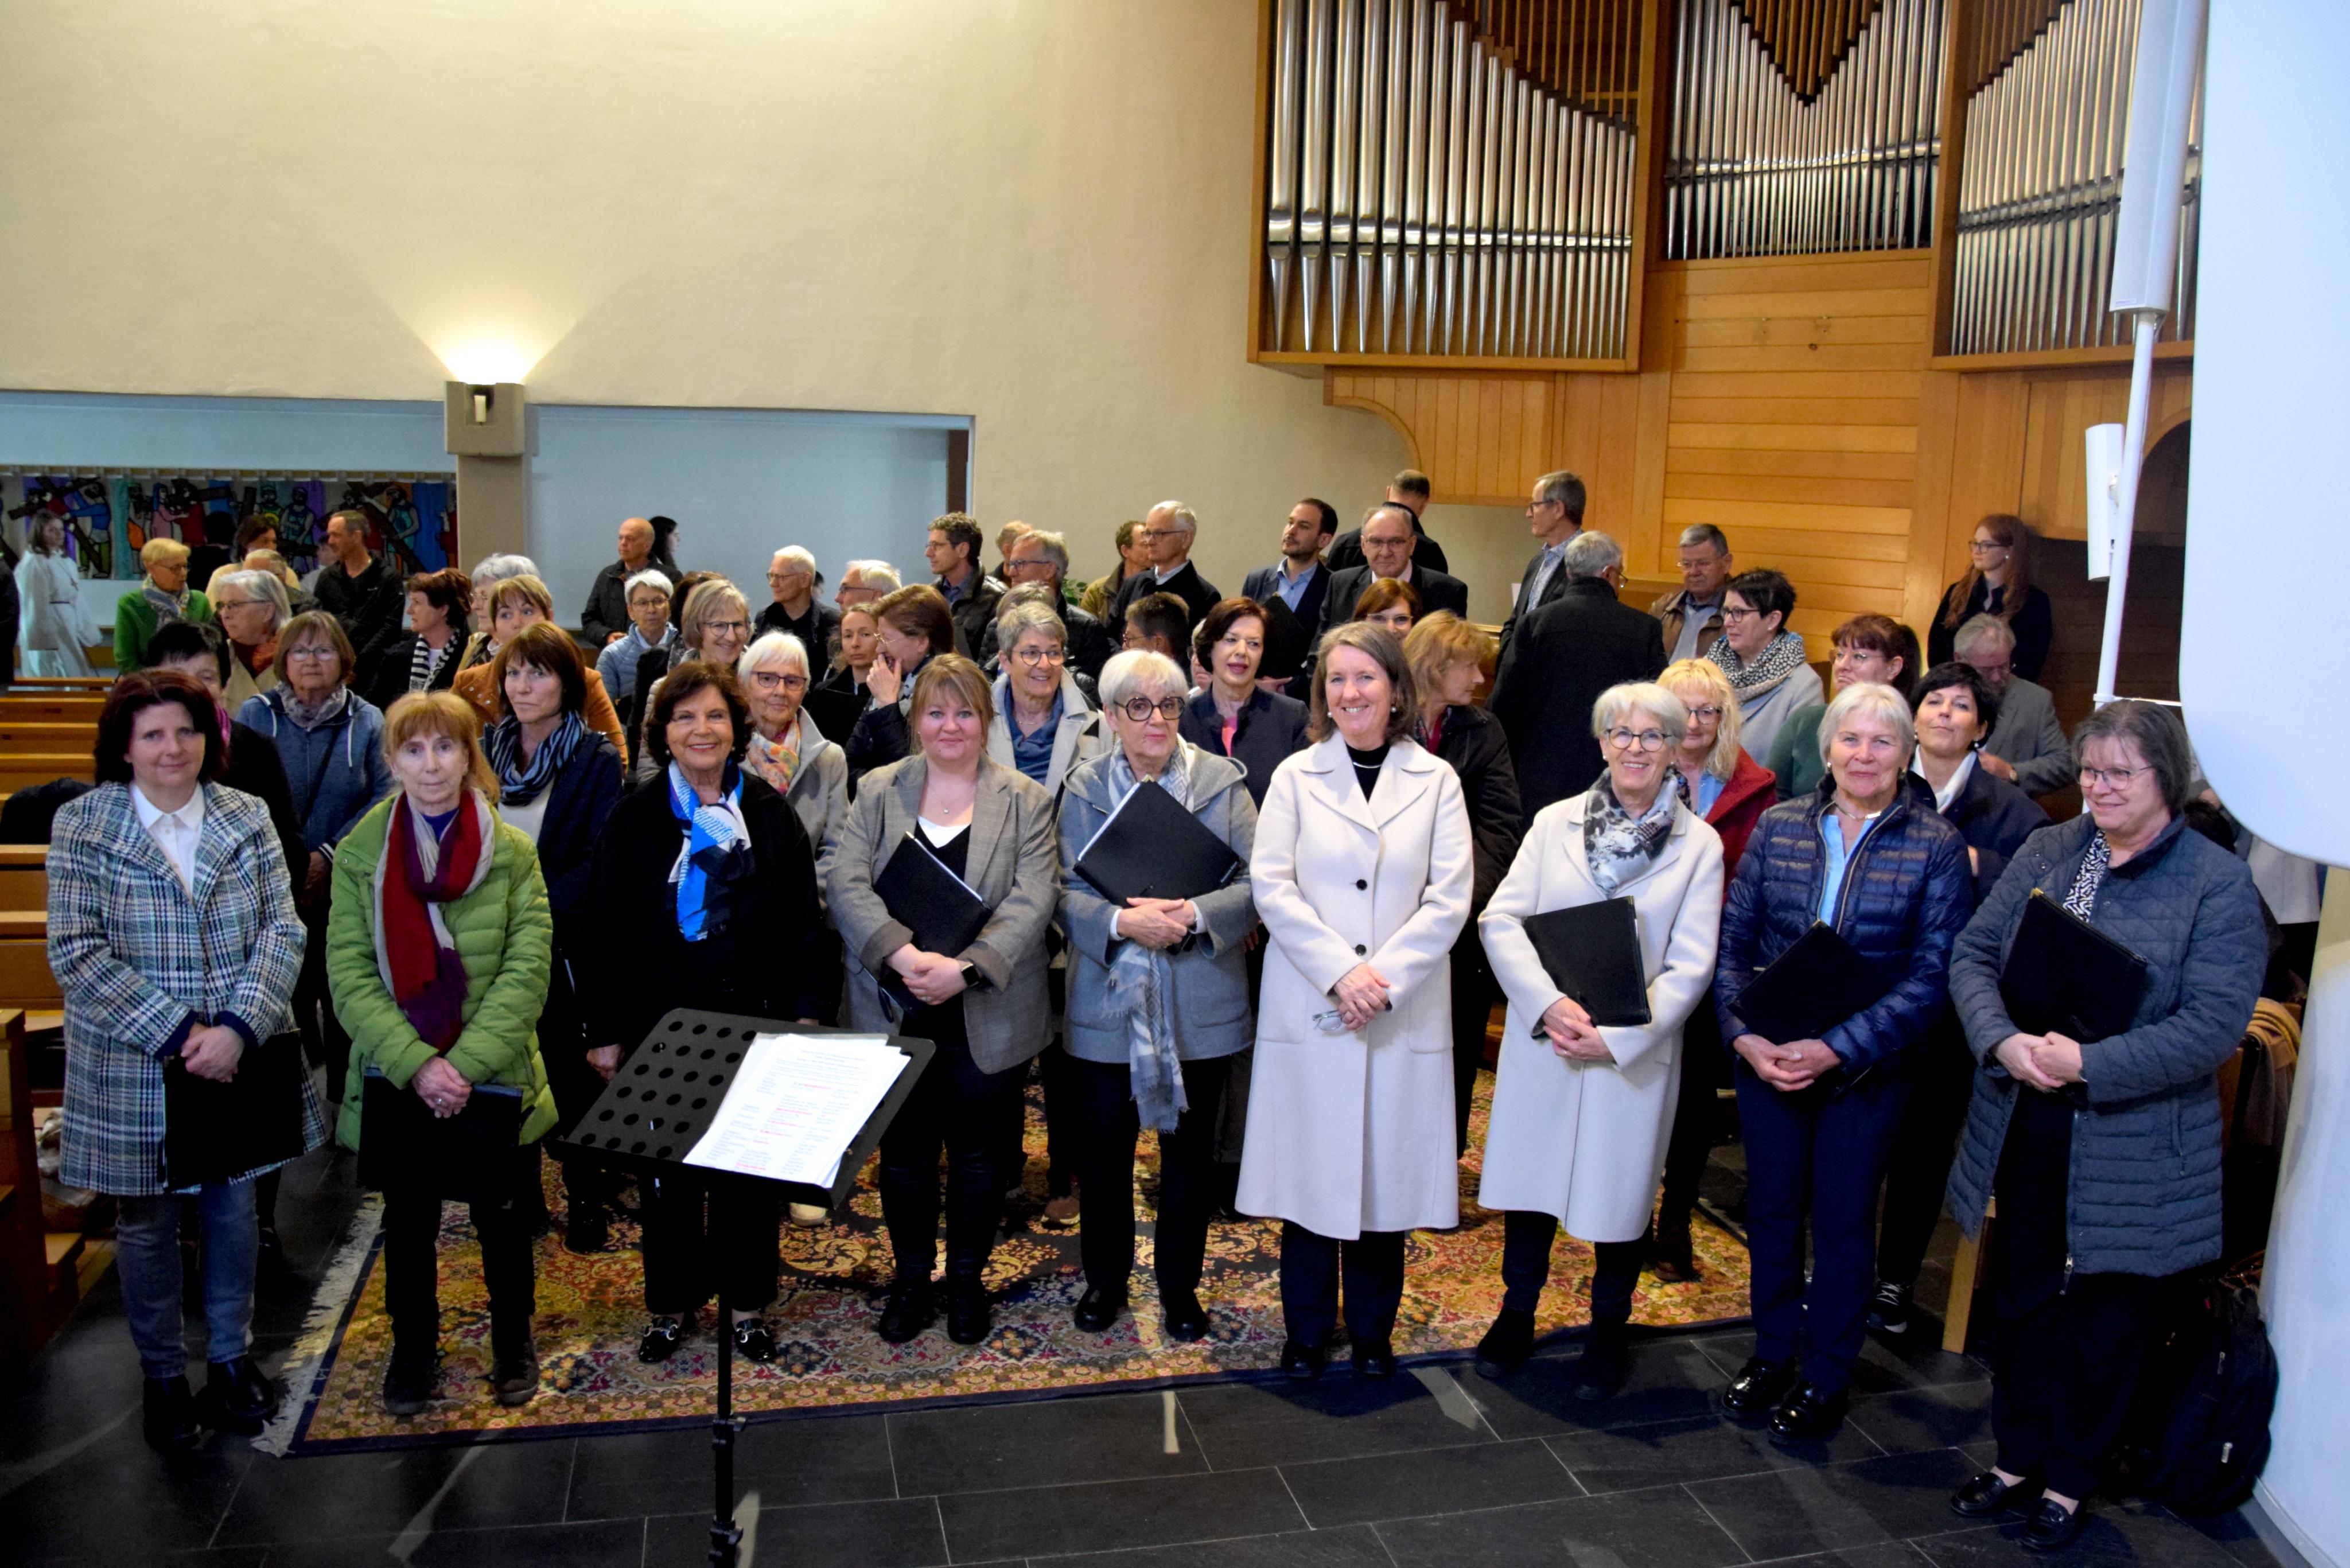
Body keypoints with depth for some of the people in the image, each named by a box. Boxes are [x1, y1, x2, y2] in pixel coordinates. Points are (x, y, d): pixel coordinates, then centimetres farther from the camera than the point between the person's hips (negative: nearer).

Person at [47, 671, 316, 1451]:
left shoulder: (248, 818, 1)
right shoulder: (81, 825, -7)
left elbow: (283, 929, -4)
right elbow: (77, 953, -12)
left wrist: (238, 1025, -18)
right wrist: (176, 1032, -19)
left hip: (239, 1063, 2)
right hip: (133, 1071, -2)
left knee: (235, 1212, 14)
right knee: (147, 1225, 12)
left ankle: (231, 1358, 34)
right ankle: (163, 1377, 31)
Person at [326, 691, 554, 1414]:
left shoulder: (511, 852, -3)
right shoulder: (360, 854, -1)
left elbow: (527, 971, -9)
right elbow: (350, 976, -7)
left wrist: (467, 1064, -18)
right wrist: (416, 1064, -19)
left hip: (500, 1081, 0)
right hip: (396, 1087, 1)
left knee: (504, 1221, 12)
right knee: (408, 1226, 15)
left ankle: (513, 1343, 34)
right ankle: (413, 1347, 36)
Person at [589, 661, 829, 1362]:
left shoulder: (771, 815, 1)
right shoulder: (635, 818, 0)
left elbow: (803, 922, 1)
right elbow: (609, 930, 0)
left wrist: (805, 1012, -5)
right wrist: (607, 1033, -2)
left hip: (753, 1021, 0)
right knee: (669, 1168, 11)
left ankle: (745, 1302, 24)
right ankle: (673, 1303, 27)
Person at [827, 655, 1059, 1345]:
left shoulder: (1024, 799, 0)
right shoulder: (879, 791, 4)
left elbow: (1032, 900, -10)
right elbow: (846, 883, -7)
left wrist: (965, 967, -22)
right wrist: (905, 956, -23)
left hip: (988, 1015, -1)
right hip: (896, 1013, 1)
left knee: (976, 1152, 10)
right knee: (904, 1151, 11)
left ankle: (967, 1280, 29)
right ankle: (910, 1279, 30)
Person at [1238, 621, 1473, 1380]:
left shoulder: (1436, 781, 5)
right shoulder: (1295, 776, 4)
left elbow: (1450, 898, -2)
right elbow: (1271, 886, -4)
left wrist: (1384, 977, -13)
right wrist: (1340, 970, -14)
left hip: (1404, 1016, 0)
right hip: (1308, 1010, 0)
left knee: (1387, 1169, 7)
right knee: (1308, 1170, 5)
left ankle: (1372, 1331, 24)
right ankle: (1307, 1331, 21)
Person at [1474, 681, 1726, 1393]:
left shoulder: (1698, 844, -1)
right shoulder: (1555, 822, 3)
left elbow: (1690, 967, -6)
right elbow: (1502, 919, -3)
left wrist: (1618, 1038, -16)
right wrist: (1549, 1004, -17)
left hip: (1634, 1054, -1)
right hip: (1541, 1041, 1)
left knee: (1620, 1192, 10)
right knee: (1529, 1176, 10)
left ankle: (1608, 1329, 31)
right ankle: (1517, 1316, 30)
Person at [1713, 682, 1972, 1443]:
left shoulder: (1937, 847, -7)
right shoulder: (1779, 826, 1)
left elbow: (1932, 975, -11)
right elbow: (1733, 940, 2)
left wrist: (1837, 1048, -20)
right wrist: (1744, 1034, -13)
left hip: (1867, 1068, -2)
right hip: (1767, 1058, 3)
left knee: (1842, 1220, 10)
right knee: (1771, 1207, 14)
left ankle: (1825, 1377, 28)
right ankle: (1772, 1353, 34)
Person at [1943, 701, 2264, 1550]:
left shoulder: (2218, 883, -10)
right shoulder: (2045, 852, 3)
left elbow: (2213, 1025, -17)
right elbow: (1973, 953, 0)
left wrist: (2090, 1063, -23)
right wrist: (2003, 1041, -17)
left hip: (2131, 1145, -4)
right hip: (2023, 1128, 4)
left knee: (2106, 1314, 12)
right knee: (2024, 1297, 18)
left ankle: (2070, 1480, 31)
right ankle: (2018, 1455, 36)